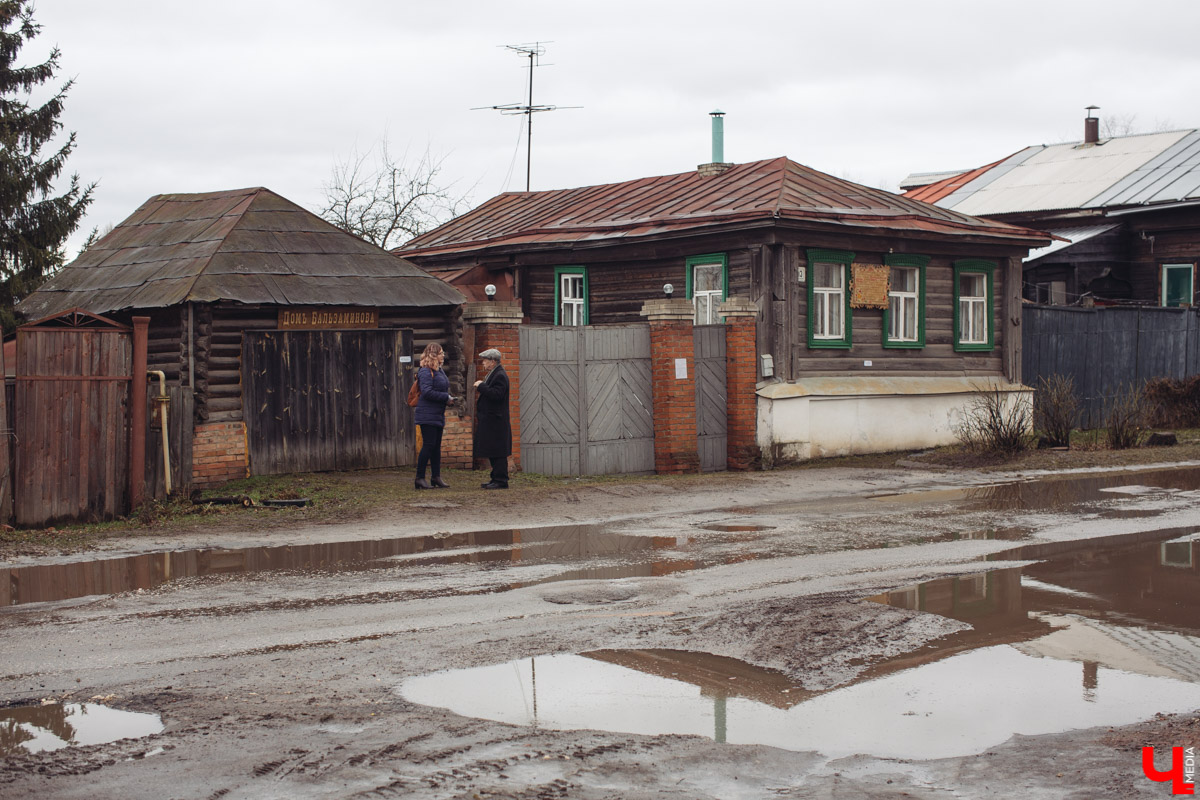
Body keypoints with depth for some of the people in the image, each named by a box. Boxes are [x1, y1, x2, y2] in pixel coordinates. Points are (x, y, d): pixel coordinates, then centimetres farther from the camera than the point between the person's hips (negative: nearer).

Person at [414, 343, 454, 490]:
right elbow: (427, 392, -23)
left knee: (436, 446, 12)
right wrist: (446, 398, -17)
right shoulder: (426, 372, -15)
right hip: (428, 415, -9)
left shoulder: (440, 371, 15)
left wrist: (448, 397, 7)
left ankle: (436, 477, 17)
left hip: (438, 415, 10)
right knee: (428, 446, -9)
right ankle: (420, 478, -5)